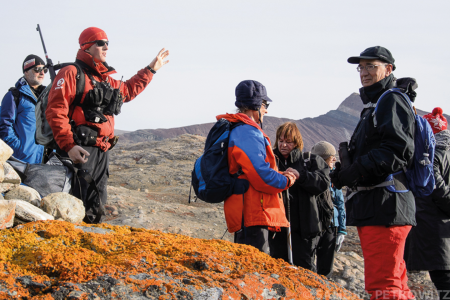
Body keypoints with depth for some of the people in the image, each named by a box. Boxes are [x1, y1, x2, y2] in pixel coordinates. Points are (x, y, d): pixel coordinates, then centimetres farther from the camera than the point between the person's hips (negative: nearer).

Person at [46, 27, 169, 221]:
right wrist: (68, 145, -22)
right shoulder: (72, 73, -5)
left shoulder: (106, 79, 22)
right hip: (79, 151, -9)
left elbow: (128, 90, 43)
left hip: (102, 152, 9)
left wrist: (151, 69, 44)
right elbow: (55, 111, -13)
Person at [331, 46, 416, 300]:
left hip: (385, 205, -11)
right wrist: (348, 173, 13)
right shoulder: (373, 105, 26)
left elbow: (399, 150, -19)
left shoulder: (391, 100, -5)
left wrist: (356, 172, -20)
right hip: (371, 206, 11)